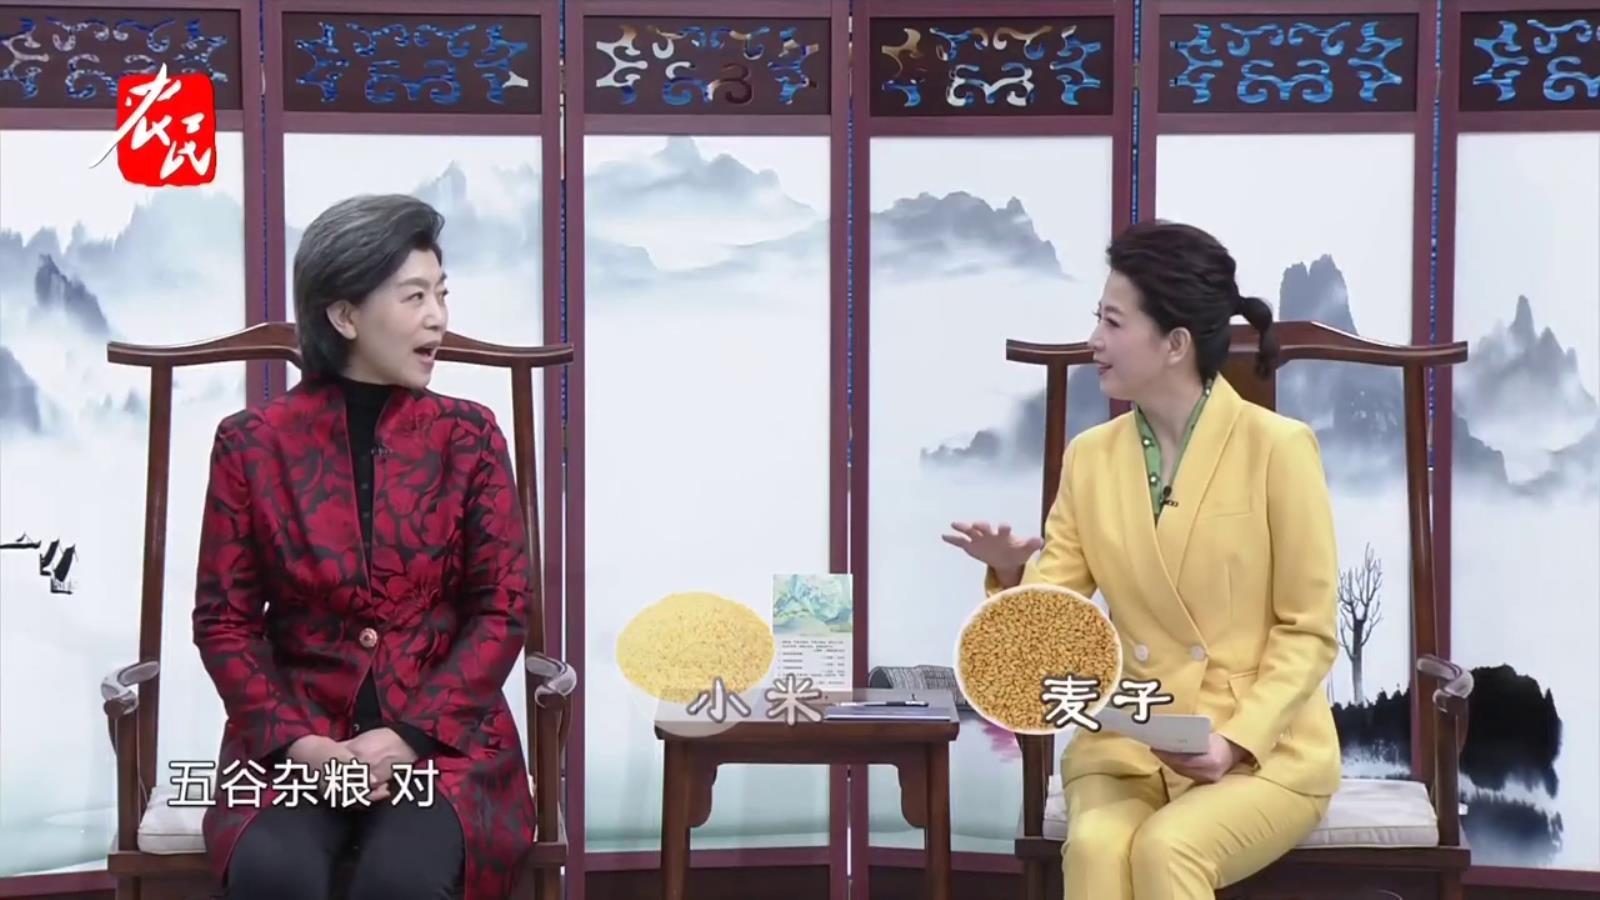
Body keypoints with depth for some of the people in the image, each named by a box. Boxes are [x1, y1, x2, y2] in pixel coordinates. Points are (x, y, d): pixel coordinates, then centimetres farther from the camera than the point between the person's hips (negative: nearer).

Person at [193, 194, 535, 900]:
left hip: (441, 732, 0)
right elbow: (225, 620, 3)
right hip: (298, 733, 0)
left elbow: (503, 609, 0)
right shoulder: (252, 443, 1)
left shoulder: (468, 435, 3)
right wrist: (295, 742, -13)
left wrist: (412, 735, -13)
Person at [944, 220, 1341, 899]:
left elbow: (1308, 632, -6)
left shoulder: (1276, 448, -8)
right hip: (1130, 744, 3)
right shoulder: (1091, 456, 5)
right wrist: (1012, 574, -21)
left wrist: (1236, 741, -19)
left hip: (1265, 749, -3)